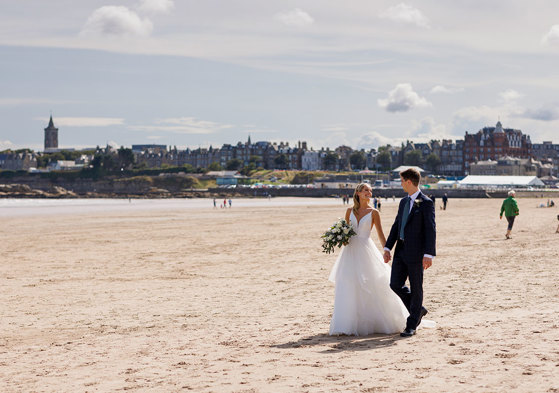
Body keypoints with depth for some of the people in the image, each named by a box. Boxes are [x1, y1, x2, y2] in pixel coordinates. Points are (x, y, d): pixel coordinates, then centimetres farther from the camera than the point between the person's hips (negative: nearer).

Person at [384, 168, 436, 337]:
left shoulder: (426, 203, -10)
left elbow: (431, 230, -13)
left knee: (416, 288, 2)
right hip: (401, 251, 8)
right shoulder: (404, 202, 14)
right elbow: (396, 225, 16)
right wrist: (388, 247, 8)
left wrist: (428, 254, -19)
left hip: (416, 253, -7)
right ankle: (418, 310, 25)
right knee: (395, 285, 5)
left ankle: (411, 325, 10)